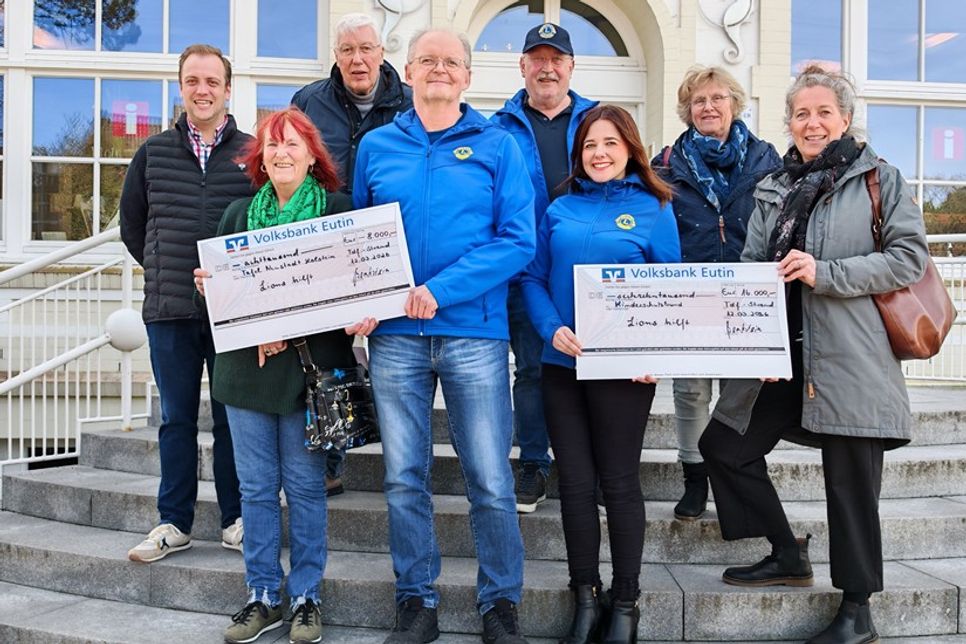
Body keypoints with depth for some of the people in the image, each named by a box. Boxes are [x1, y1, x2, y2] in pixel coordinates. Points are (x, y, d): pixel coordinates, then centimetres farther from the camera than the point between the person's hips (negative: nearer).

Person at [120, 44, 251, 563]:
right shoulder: (152, 153, 9)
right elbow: (131, 227, 17)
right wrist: (166, 273, 12)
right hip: (168, 311, 2)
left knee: (232, 417, 6)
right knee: (176, 418, 9)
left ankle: (236, 519, 19)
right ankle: (174, 523, 20)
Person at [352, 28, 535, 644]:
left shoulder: (498, 146, 4)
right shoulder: (376, 146, 12)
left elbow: (518, 240, -6)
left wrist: (440, 290, -15)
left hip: (475, 332, -2)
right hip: (395, 337, 2)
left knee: (491, 482, 2)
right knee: (404, 479, 8)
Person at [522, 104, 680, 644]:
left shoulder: (654, 209, 3)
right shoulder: (561, 210, 10)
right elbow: (533, 278, 5)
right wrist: (552, 329, -12)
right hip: (563, 364, 3)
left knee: (620, 482, 5)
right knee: (575, 483, 7)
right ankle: (586, 596, 22)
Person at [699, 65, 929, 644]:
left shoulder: (878, 178, 1)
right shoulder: (775, 190, 16)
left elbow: (910, 258, -8)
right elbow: (753, 266, 16)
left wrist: (824, 273, -18)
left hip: (851, 359, -6)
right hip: (783, 353, 6)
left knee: (850, 482, 1)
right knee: (724, 444, 8)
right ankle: (789, 557, 25)